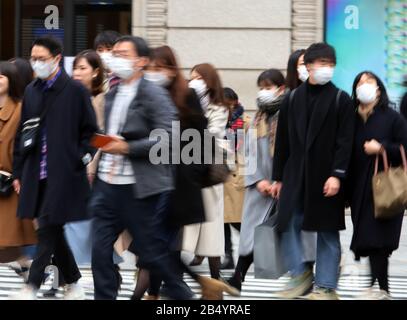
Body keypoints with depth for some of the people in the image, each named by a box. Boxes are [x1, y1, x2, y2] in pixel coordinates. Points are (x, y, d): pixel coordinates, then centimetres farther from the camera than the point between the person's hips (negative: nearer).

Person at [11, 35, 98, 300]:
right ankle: (74, 285, 22)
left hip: (64, 175, -6)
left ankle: (31, 288, -10)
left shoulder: (75, 91, -4)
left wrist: (82, 158, -10)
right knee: (52, 232, 10)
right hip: (37, 176, 6)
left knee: (48, 231, -9)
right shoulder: (31, 92, 13)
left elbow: (90, 131, -1)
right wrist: (18, 172, 15)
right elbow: (22, 134, 17)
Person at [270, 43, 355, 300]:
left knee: (328, 231, 2)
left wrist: (337, 175, -16)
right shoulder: (293, 99, 9)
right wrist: (278, 177, 11)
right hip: (295, 175, 3)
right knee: (289, 226, -3)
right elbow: (283, 141, 11)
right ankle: (301, 275, 12)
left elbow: (345, 142, -6)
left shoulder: (341, 100, 0)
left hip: (326, 178, -3)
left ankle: (326, 287, 8)